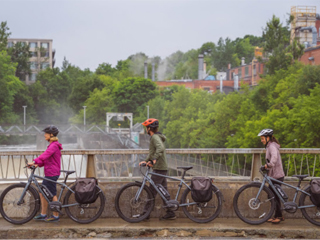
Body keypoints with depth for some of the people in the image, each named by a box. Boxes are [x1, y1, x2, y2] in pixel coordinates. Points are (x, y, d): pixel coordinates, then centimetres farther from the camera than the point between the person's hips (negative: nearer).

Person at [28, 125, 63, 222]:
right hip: (49, 173, 10)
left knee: (52, 195, -3)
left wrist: (34, 162, -34)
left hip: (52, 174, -10)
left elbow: (45, 155, -28)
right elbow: (46, 158, 17)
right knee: (42, 192, 12)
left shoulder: (54, 146, -15)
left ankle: (55, 216, 4)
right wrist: (38, 164, 2)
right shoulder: (52, 145, 17)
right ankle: (43, 214, 19)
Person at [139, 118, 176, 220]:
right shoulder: (156, 137, 19)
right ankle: (170, 213, 11)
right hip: (163, 168, 10)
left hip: (159, 169, -10)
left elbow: (160, 148, -33)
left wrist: (154, 160, -40)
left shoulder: (155, 137, -13)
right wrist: (146, 160, 16)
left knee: (152, 192, -5)